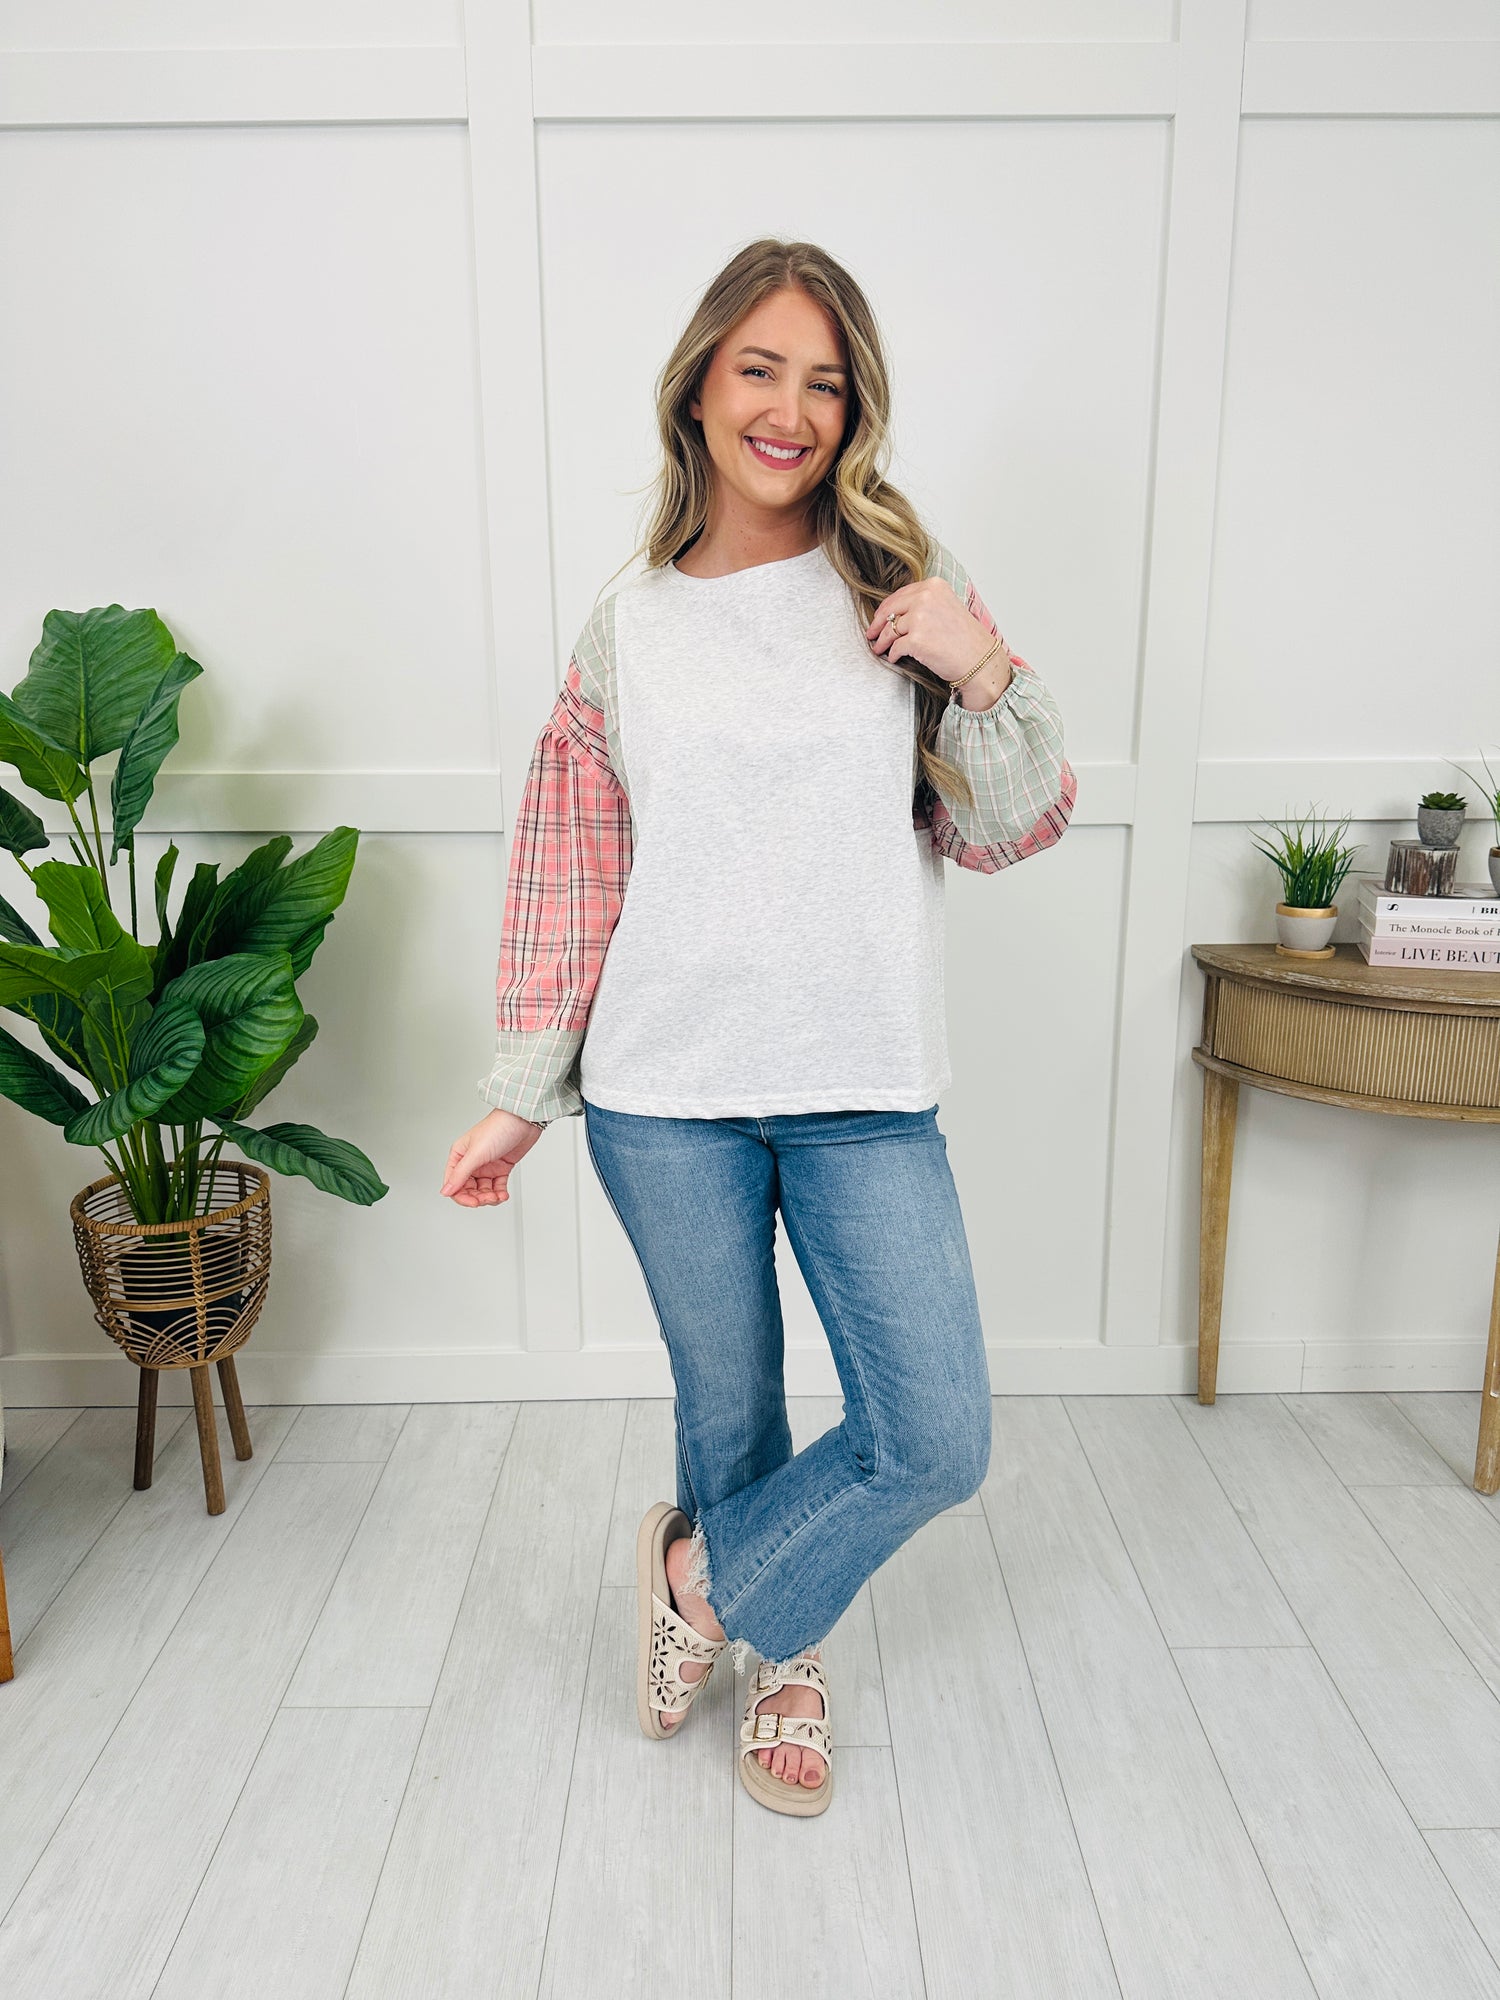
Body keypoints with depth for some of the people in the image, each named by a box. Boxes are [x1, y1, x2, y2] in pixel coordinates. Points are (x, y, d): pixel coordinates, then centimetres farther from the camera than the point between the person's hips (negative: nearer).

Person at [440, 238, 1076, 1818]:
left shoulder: (903, 584, 4)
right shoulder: (629, 627, 4)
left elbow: (1006, 832, 4)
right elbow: (570, 879, 5)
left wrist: (988, 673, -15)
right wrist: (520, 1094, 4)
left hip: (866, 1091, 1)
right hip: (667, 1092, 0)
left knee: (936, 1442, -1)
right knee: (727, 1407, 15)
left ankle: (703, 1573, 29)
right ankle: (781, 1657, 46)